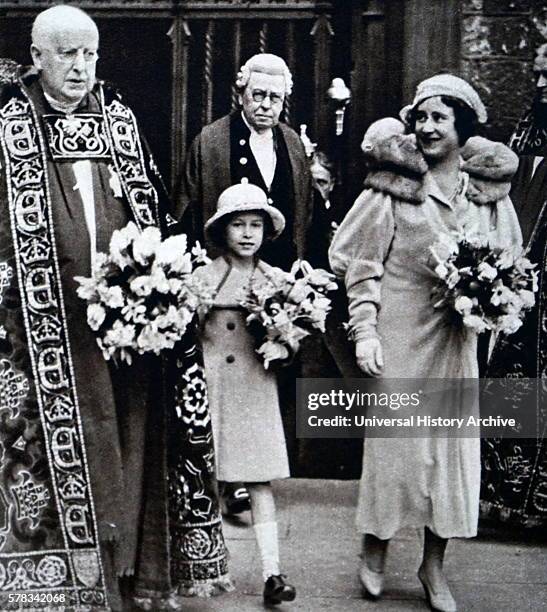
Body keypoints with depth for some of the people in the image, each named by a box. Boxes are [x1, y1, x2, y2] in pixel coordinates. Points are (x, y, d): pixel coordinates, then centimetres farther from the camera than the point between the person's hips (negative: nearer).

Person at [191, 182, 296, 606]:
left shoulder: (276, 279, 6)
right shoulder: (204, 276, 0)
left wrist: (281, 348, -8)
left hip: (256, 389, 1)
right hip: (211, 384, -1)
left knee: (261, 481, 0)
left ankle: (272, 573, 1)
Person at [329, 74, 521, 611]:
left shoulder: (488, 192, 3)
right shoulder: (393, 186, -7)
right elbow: (361, 263, -5)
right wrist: (364, 331, -11)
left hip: (456, 339, 3)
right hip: (397, 335, -3)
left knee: (453, 443, 6)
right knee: (391, 439, 4)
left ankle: (434, 567, 21)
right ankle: (374, 554, 24)